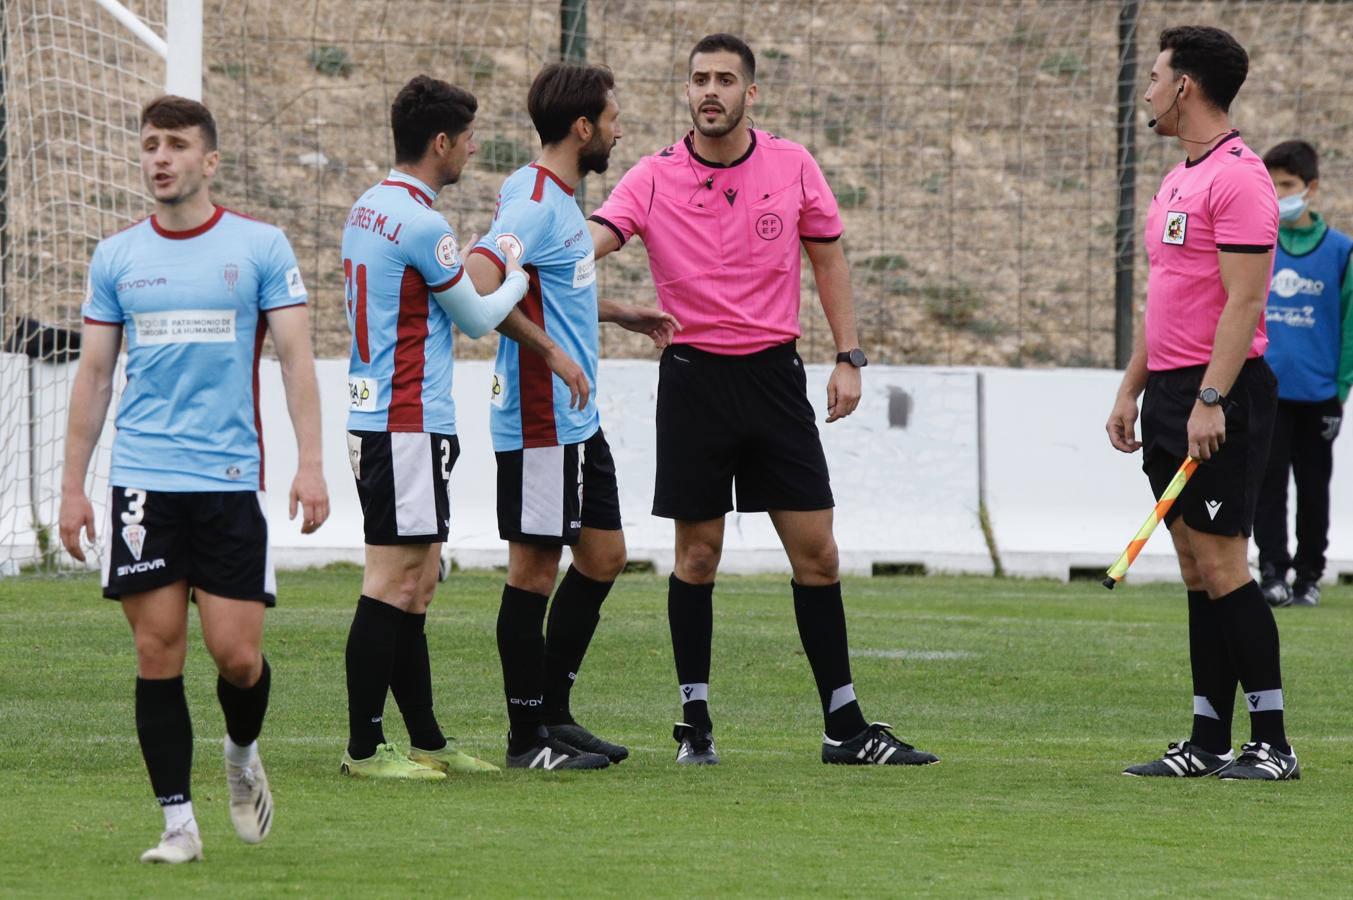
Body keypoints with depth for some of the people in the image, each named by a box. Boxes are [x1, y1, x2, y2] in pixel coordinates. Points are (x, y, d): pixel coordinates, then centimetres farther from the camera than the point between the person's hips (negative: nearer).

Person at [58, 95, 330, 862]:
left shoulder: (261, 247, 1)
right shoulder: (116, 257, 8)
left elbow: (297, 359, 0)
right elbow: (94, 375, 12)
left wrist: (311, 466, -10)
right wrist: (74, 484, 7)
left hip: (231, 480, -2)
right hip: (142, 480, 2)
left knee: (237, 654, -4)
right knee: (159, 654, -2)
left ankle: (243, 754, 28)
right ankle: (178, 822, 4)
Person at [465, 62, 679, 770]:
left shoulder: (559, 200, 14)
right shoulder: (535, 205, -18)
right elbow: (475, 282, -31)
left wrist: (622, 314, 33)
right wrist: (546, 347, -27)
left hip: (576, 420, 11)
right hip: (541, 423, -11)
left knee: (603, 558, 15)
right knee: (534, 571, -3)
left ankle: (552, 714, 22)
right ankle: (527, 737, 3)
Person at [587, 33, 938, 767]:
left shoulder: (793, 168, 2)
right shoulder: (654, 179, -4)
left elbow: (829, 259, 11)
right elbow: (594, 238, -18)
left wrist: (848, 357, 5)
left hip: (774, 373, 2)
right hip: (694, 375, -2)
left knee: (816, 551, 1)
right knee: (697, 555, 2)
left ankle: (844, 725, 6)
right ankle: (695, 722, 11)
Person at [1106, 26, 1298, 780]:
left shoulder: (1238, 178, -13)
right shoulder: (1178, 181, 17)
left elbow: (1245, 301, -19)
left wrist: (1211, 400, -23)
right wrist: (1132, 389, 20)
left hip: (1220, 395, -9)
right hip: (1171, 394, 9)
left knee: (1221, 566, -11)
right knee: (1197, 570, 8)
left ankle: (1272, 743, -7)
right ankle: (1209, 742, 10)